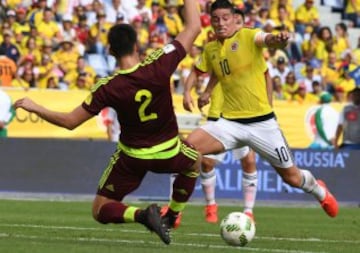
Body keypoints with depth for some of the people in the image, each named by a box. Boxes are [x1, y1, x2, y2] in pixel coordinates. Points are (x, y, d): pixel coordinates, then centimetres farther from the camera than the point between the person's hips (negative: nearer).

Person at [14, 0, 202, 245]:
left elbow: (70, 121, -16)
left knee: (101, 211, 12)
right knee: (195, 162, 37)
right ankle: (171, 218, 29)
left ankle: (141, 214, -18)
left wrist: (34, 107, -3)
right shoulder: (159, 66, -24)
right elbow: (193, 27, -14)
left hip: (132, 157, -2)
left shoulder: (108, 88, -23)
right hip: (168, 152, 2)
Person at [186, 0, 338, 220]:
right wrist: (207, 92, 22)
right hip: (230, 123, 4)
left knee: (292, 178, 6)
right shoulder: (211, 49, 7)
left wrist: (278, 40, -55)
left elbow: (267, 39, -35)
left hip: (261, 122, -4)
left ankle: (319, 191, 43)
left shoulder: (249, 37, -9)